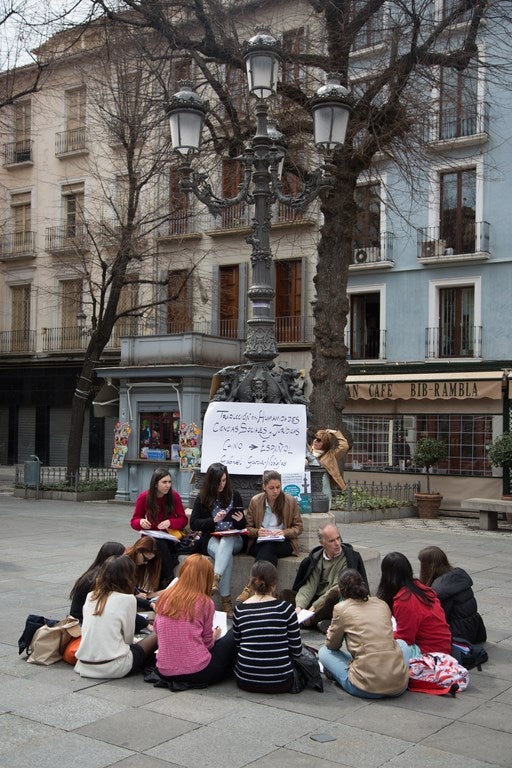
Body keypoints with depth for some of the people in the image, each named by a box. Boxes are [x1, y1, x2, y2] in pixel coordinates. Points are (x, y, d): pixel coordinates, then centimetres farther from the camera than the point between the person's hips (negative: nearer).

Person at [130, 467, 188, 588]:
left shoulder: (174, 496, -2)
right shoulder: (144, 497, -3)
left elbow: (183, 519, 4)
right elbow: (134, 521, 7)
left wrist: (170, 522, -17)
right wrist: (141, 522, -18)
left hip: (170, 536, 0)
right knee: (161, 545, -35)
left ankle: (164, 582, -24)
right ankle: (169, 581, -26)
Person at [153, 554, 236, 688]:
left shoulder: (164, 597, 2)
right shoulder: (205, 603, -10)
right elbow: (207, 642, 0)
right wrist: (215, 636, 23)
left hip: (165, 673, 5)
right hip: (197, 672, -5)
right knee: (233, 635, 12)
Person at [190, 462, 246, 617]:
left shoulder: (234, 495, 9)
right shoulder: (203, 498, 6)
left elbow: (242, 525, 15)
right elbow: (193, 523, 1)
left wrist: (240, 520, -9)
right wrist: (214, 520, -13)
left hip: (234, 540, 1)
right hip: (211, 539, -1)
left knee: (226, 542, -38)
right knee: (227, 555, -36)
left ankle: (215, 579, -53)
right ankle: (225, 600, -39)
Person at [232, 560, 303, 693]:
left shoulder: (240, 610, -4)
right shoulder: (284, 608, -10)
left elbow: (237, 646, 7)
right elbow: (296, 650, -4)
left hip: (245, 681, 1)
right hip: (280, 683, -1)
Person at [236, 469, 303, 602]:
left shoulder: (290, 501, 5)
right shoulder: (255, 501, 6)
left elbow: (298, 527, 7)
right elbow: (247, 527, 10)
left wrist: (284, 532, -12)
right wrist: (257, 532, -12)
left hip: (283, 543, -1)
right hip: (259, 543, 1)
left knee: (268, 547, -37)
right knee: (269, 555, -37)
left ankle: (249, 588, -44)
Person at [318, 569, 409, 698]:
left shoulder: (341, 608, 1)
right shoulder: (382, 604, 13)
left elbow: (332, 645, 14)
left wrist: (330, 631, 34)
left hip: (369, 687, -4)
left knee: (324, 652, 18)